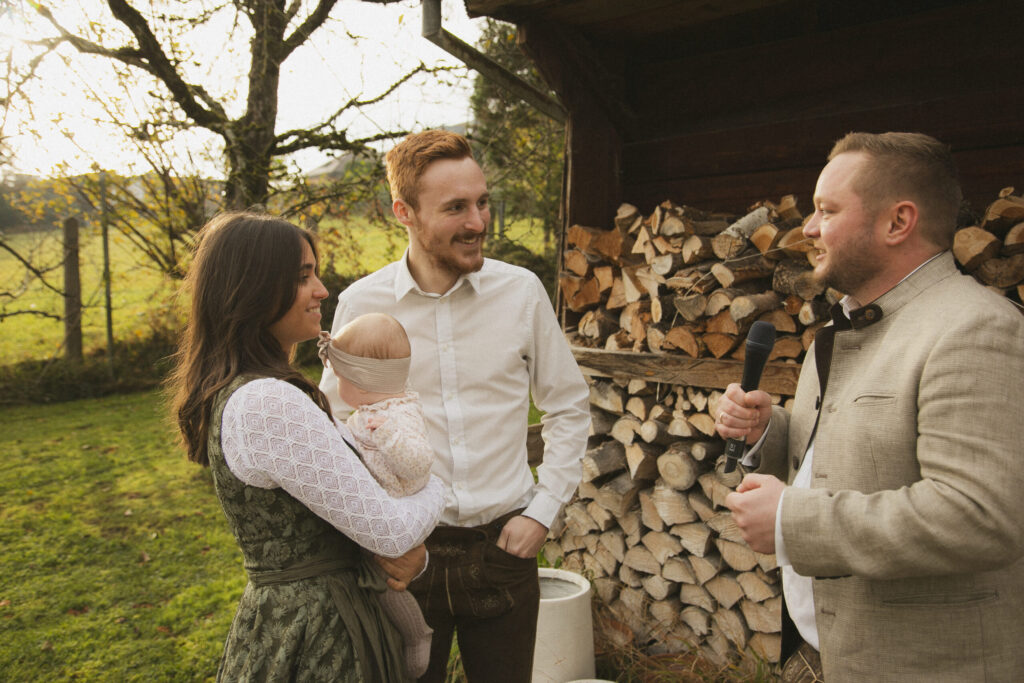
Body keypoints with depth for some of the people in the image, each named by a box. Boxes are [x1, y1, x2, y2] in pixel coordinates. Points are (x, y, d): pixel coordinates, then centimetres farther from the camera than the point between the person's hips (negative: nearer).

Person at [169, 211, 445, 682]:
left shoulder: (230, 391, 5)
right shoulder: (269, 404, -27)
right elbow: (392, 530, -24)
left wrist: (407, 548, -8)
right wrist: (432, 484, -3)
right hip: (315, 640, -9)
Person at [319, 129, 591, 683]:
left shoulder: (522, 291, -5)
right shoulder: (360, 305, -8)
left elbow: (569, 408, 4)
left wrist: (543, 510, -1)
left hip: (503, 545, 1)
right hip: (404, 550, 0)